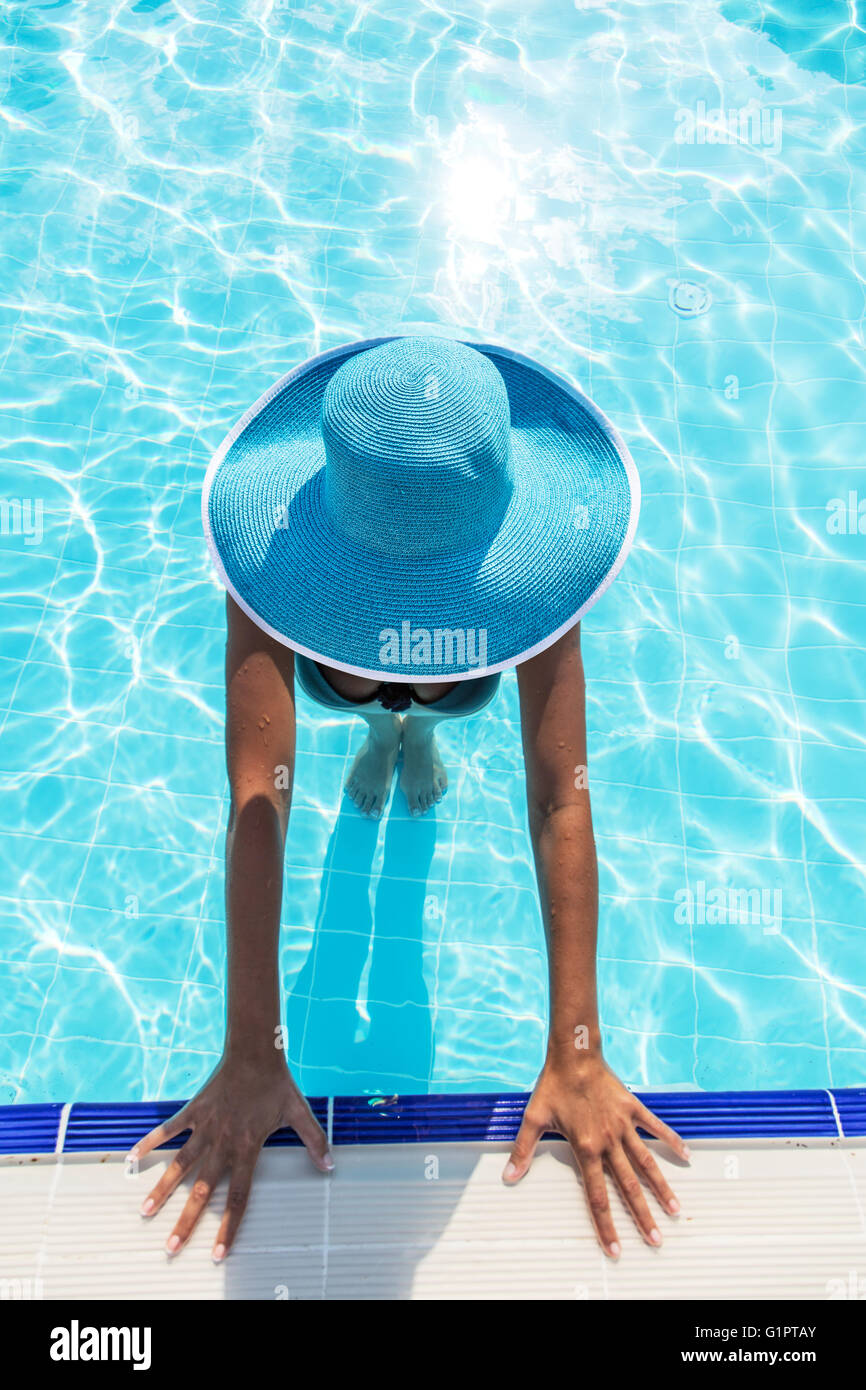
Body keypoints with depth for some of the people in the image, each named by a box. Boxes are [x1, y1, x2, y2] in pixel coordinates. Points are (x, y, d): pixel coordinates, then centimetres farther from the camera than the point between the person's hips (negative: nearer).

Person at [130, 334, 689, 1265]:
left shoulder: (540, 541, -44)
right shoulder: (273, 546, -46)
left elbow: (560, 797, -46)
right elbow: (257, 799, -49)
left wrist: (576, 1055, -46)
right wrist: (250, 1056, -48)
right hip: (334, 657, 0)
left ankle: (421, 727, 41)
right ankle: (384, 727, 43)